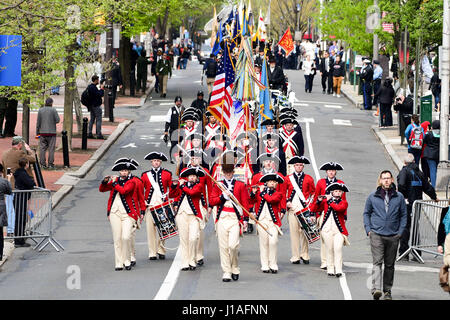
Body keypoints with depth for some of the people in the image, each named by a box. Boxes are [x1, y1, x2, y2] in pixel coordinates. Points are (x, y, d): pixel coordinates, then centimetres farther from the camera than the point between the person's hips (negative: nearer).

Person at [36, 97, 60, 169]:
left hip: (42, 132, 2)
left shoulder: (40, 110, 3)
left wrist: (37, 132, 9)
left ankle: (43, 164, 2)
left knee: (42, 148, 5)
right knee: (51, 148, 2)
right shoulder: (53, 110, -5)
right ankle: (50, 163, 0)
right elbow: (58, 120, -8)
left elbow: (38, 122, 3)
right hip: (52, 132, -2)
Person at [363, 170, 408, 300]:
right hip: (376, 234, -2)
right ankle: (376, 289, -25)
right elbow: (366, 213, 13)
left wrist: (400, 231, 3)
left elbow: (403, 215, 12)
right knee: (377, 262, -14)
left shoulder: (399, 197, 7)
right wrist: (368, 229, 2)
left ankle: (387, 290, 17)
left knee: (390, 265, 8)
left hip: (393, 236, 2)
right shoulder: (372, 197, 5)